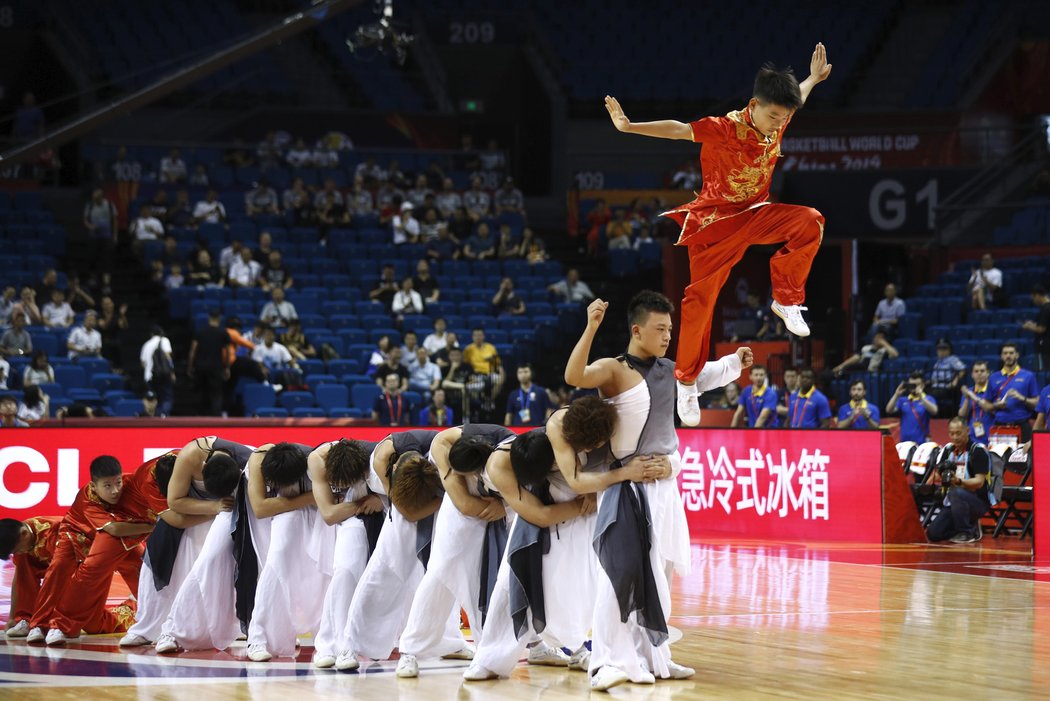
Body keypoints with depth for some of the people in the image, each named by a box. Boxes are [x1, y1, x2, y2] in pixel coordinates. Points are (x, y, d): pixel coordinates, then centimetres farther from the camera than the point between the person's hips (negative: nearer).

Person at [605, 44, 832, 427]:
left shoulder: (776, 123, -4)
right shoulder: (724, 129, -23)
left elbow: (796, 98, 19)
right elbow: (677, 129, -23)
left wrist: (814, 78, 30)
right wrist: (629, 127, -31)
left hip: (754, 215, 5)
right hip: (715, 221, -5)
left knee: (810, 222, -20)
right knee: (701, 297, -3)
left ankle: (786, 300, -5)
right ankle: (686, 382, 10)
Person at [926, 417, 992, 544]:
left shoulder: (978, 451, -11)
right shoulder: (949, 450, 9)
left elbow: (979, 482, -18)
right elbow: (937, 475, 7)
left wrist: (959, 481, -36)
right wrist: (939, 475, -19)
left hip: (978, 501, -7)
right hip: (953, 503, 7)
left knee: (956, 493, -38)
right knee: (933, 534, -8)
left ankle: (967, 533, -17)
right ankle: (971, 526, 14)